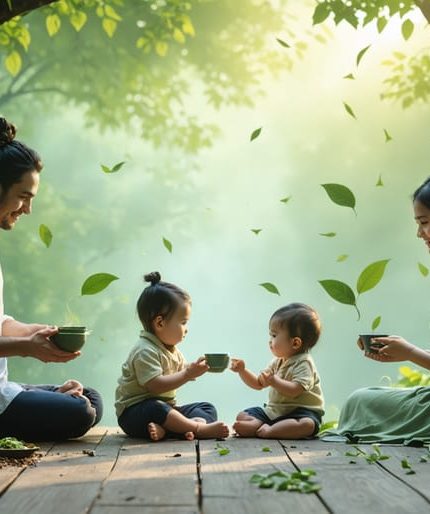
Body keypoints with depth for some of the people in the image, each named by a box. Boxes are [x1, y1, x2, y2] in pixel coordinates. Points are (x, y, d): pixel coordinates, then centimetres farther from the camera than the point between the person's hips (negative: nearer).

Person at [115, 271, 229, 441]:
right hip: (134, 412, -9)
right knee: (156, 408, -41)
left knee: (208, 409, -2)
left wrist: (196, 368, -1)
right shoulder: (145, 351, -19)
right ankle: (200, 429, -40)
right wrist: (188, 374, -27)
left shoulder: (172, 350, 13)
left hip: (166, 407, 9)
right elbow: (156, 385, -28)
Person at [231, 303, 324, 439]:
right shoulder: (277, 362, 11)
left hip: (300, 411, -8)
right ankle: (261, 426, -32)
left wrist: (273, 381, -36)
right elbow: (258, 384, 15)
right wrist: (242, 371, 0)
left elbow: (294, 390, -26)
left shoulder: (303, 363, -13)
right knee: (242, 416, -3)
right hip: (274, 411, 8)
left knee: (306, 425, -39)